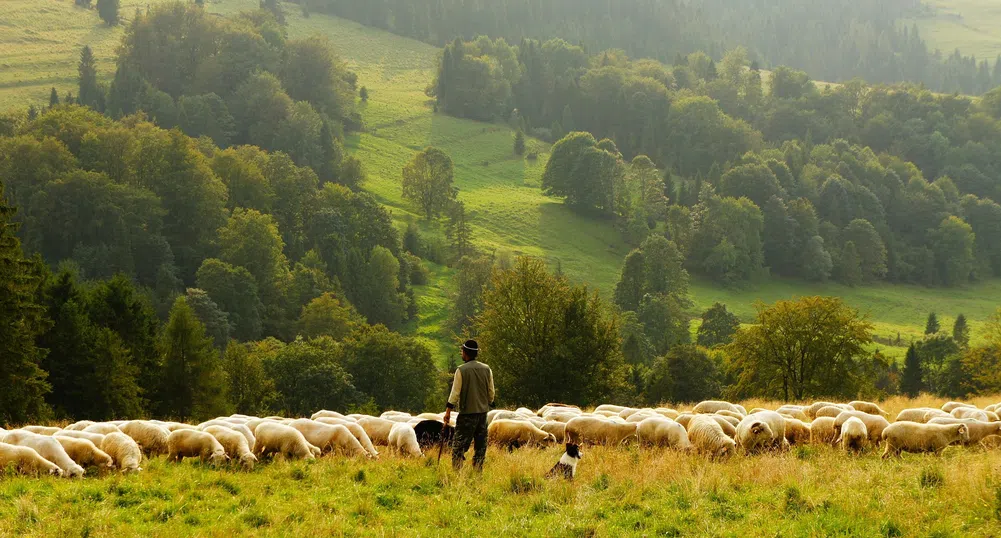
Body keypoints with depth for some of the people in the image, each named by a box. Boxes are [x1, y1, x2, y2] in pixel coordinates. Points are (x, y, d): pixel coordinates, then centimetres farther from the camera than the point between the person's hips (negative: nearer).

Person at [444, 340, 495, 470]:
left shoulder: (461, 370, -9)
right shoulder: (486, 369, 5)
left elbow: (455, 392, -9)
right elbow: (491, 392, 10)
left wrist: (448, 411, -5)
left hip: (467, 412, -5)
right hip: (483, 411, 5)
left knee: (459, 444, -2)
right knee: (481, 444, 10)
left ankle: (456, 470, -9)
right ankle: (478, 471, 10)